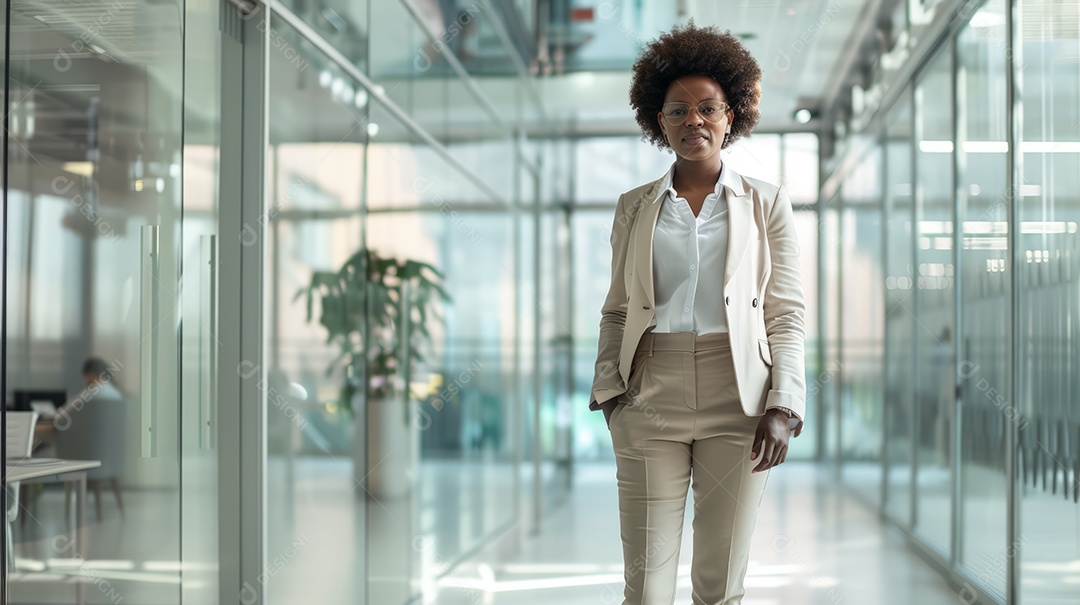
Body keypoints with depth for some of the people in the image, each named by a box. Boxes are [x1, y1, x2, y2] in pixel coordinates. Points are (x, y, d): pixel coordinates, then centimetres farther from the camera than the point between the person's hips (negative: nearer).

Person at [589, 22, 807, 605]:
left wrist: (782, 408, -6)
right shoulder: (634, 207, 13)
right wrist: (610, 393, 1)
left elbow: (787, 314, 5)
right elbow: (617, 310, 15)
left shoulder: (766, 204, 8)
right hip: (651, 403, 1)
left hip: (735, 403, -1)